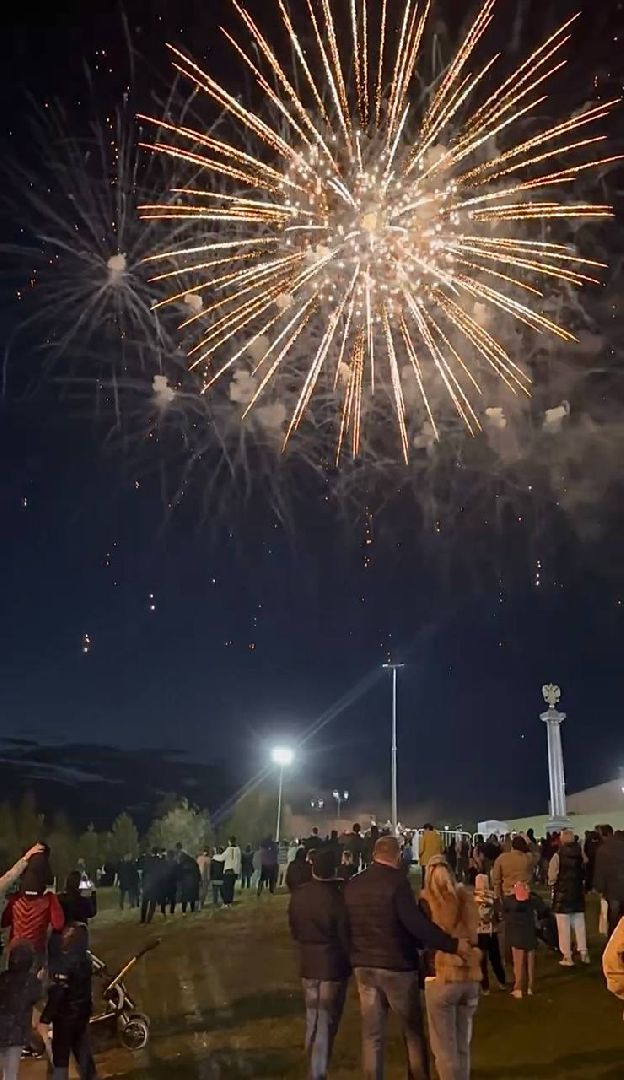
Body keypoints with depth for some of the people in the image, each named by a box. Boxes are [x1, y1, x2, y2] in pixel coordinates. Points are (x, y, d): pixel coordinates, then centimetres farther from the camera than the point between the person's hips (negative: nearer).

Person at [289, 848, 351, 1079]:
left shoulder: (298, 895, -5)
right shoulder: (338, 897, -21)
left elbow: (294, 930, 7)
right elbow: (346, 936, -15)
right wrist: (353, 962, 1)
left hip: (308, 963, 5)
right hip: (334, 965, -5)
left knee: (313, 1019, 20)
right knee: (326, 1024, 5)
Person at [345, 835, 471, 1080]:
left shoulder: (352, 885, 3)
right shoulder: (397, 882, -16)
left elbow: (346, 925, 11)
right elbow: (416, 923, -24)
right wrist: (453, 944, -22)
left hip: (363, 966, 5)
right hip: (397, 966, -5)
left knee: (371, 1034, 13)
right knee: (413, 1031, 13)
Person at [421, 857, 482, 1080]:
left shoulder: (427, 901, -6)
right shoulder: (467, 899, 6)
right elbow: (476, 937, 14)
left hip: (442, 977, -5)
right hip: (471, 977, 5)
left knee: (444, 1048, 5)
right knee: (462, 1045, 18)